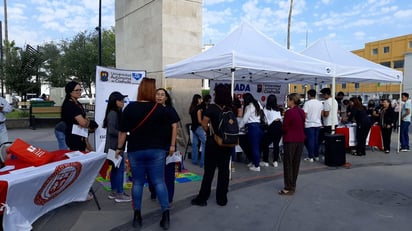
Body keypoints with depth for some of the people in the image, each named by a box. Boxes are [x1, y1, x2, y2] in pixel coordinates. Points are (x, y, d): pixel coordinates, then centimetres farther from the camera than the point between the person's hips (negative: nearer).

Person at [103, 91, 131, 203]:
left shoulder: (117, 113, 13)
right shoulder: (113, 113, -15)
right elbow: (111, 130, -21)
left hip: (116, 146, 10)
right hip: (115, 146, -10)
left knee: (115, 168, 14)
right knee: (120, 169, -4)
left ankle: (113, 192, 24)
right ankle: (119, 194, 3)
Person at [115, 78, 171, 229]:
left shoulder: (130, 107, -5)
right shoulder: (161, 109, -3)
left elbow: (123, 131, -3)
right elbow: (167, 130, 7)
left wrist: (119, 148, 9)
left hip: (135, 150, 0)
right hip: (156, 150, 0)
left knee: (137, 182, 11)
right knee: (159, 182, 4)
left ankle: (137, 215, 15)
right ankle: (165, 215, 1)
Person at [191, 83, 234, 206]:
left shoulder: (212, 108, -10)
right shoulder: (230, 109, 3)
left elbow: (204, 124, -13)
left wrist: (210, 133, 3)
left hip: (213, 142, -4)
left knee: (209, 170, 4)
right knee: (224, 170, 9)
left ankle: (202, 198, 13)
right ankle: (222, 198, 17)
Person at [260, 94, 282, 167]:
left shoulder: (266, 109, 3)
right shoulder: (277, 109, 18)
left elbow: (266, 120, -2)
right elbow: (280, 118, 18)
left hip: (273, 126, -5)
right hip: (280, 125, 6)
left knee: (265, 144, 6)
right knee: (276, 144, 10)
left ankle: (265, 161, 8)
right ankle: (275, 161, 9)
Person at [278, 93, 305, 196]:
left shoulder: (289, 112, -16)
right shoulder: (302, 112, 7)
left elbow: (284, 128, -13)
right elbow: (303, 126, 13)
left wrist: (283, 132, 6)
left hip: (290, 141, -7)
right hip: (300, 140, 7)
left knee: (288, 164, 1)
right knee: (296, 163, 13)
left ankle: (288, 188, 4)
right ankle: (293, 185, 22)